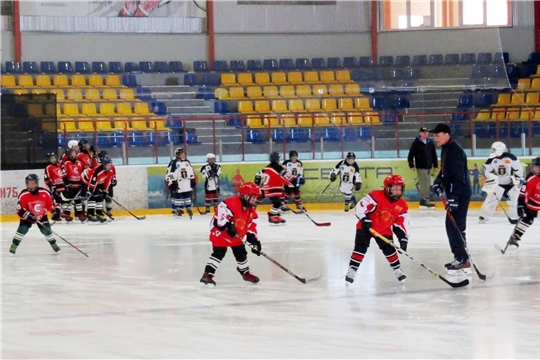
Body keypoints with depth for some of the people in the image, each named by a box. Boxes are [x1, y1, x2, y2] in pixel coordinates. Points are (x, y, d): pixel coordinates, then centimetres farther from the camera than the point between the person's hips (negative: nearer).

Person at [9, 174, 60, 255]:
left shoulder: (44, 193, -19)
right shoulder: (23, 195, -25)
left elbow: (50, 204, -5)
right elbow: (20, 210, -24)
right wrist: (28, 215, -35)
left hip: (42, 215, 2)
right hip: (28, 216, -2)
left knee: (46, 229, -3)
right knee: (22, 229, -17)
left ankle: (53, 244, 20)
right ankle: (14, 245, -7)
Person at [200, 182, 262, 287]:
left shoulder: (251, 212, -1)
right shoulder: (231, 203, -27)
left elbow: (251, 228, 3)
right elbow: (221, 211, -35)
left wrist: (255, 241, -7)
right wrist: (227, 226, -39)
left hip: (236, 236, 8)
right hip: (220, 232, -8)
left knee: (241, 253, 14)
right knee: (219, 253, -18)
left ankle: (245, 272, 38)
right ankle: (207, 275, -19)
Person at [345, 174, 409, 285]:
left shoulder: (402, 206, -9)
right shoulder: (376, 196, -25)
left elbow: (402, 225, -3)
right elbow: (359, 207, -26)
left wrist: (404, 238, -12)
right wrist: (365, 220, -34)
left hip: (384, 230, 4)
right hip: (366, 227, -4)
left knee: (389, 249, -1)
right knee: (361, 247, -13)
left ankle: (397, 270, 20)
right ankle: (352, 270, -9)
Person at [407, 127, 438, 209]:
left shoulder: (430, 143, 10)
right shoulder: (416, 143, -6)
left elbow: (434, 155, 16)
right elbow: (411, 154, -8)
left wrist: (435, 165, 15)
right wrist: (411, 165, -12)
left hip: (429, 167, 6)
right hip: (420, 167, -6)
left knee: (428, 184, 8)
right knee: (424, 184, -11)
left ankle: (426, 200, 14)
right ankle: (424, 200, -9)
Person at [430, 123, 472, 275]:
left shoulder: (455, 151, -20)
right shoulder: (446, 149, 13)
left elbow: (458, 176, -26)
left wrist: (453, 198, -30)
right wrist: (438, 182, 6)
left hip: (460, 194, -11)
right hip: (454, 194, 11)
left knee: (455, 226, -12)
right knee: (452, 226, 13)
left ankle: (463, 261, -10)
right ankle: (459, 258, 20)